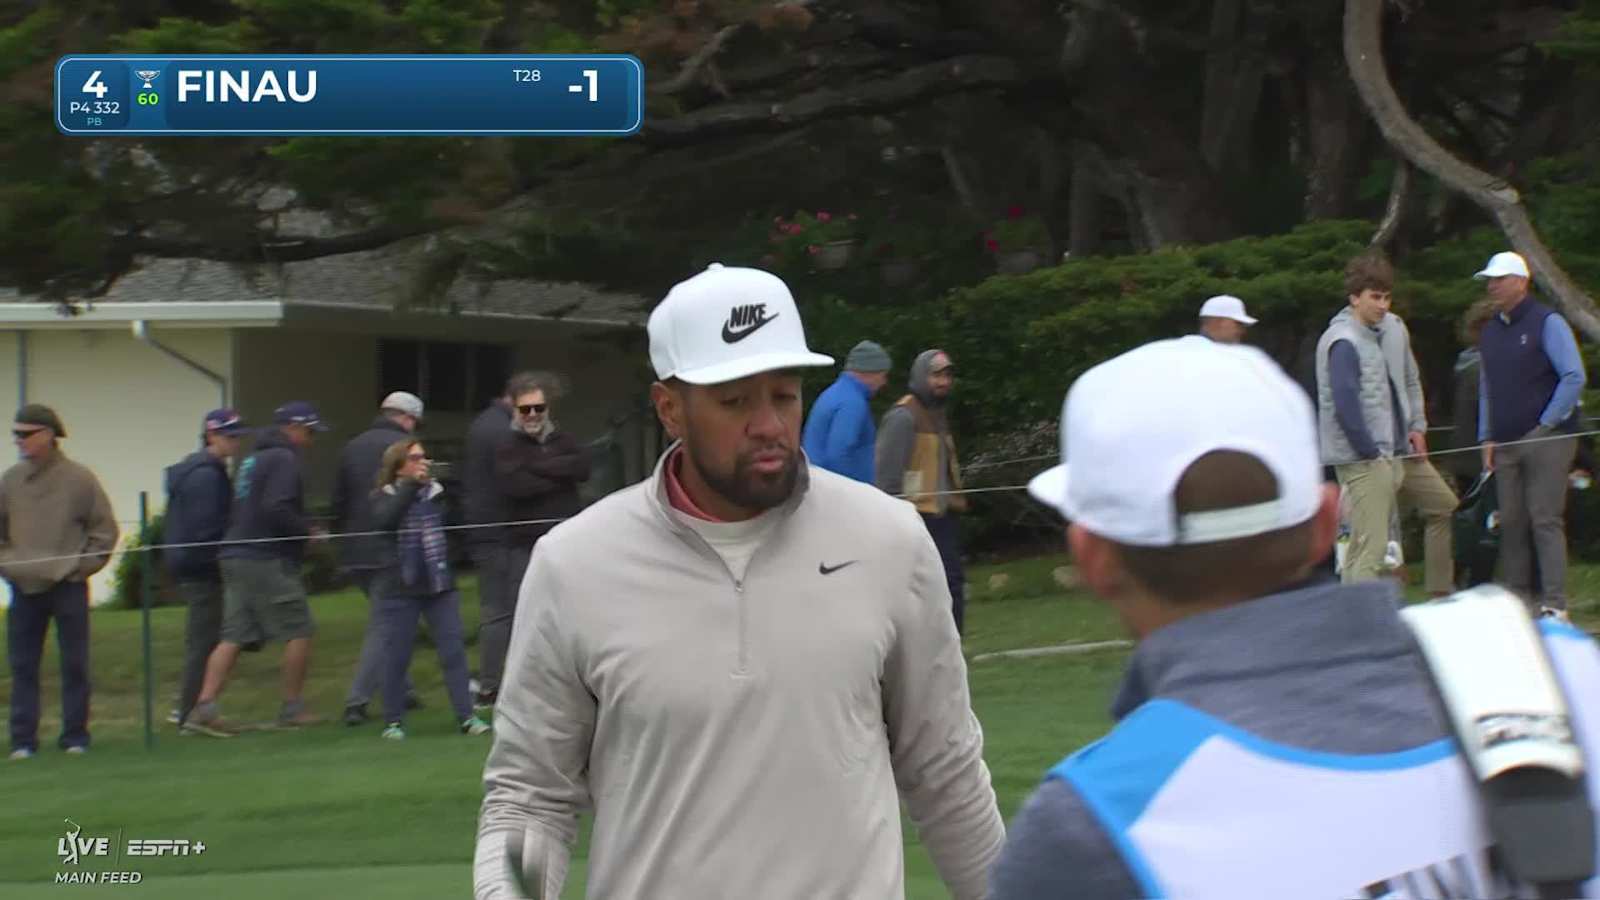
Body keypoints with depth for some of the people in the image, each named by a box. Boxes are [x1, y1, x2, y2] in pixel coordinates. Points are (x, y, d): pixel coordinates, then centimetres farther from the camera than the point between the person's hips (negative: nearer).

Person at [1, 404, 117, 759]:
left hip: (68, 587, -3)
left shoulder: (78, 478, -4)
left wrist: (82, 567, -5)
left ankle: (75, 736, 10)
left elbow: (105, 530, 2)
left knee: (74, 665, 2)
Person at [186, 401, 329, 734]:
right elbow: (276, 509, -23)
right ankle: (292, 708, 4)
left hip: (235, 556, 9)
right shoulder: (285, 460, -10)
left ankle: (204, 705, -4)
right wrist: (306, 530, -9)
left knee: (234, 636, 5)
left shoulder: (253, 459, 20)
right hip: (267, 560, -9)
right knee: (299, 631, 0)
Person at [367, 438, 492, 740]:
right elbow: (384, 519, -22)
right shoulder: (383, 497, -1)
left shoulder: (437, 492, 9)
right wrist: (411, 485, -21)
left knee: (454, 650, 0)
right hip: (398, 588, -3)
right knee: (395, 656, 2)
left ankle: (466, 716, 4)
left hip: (440, 585, 3)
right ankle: (393, 721, 12)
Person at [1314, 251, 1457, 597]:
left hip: (1401, 451, 10)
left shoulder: (1394, 328, 7)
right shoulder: (1343, 342, -18)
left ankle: (1441, 594, 37)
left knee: (1444, 506, 23)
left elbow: (1410, 380, 22)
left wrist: (1417, 426, 10)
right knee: (1369, 548, -15)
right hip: (1363, 461, -9)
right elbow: (1345, 405, -23)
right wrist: (1371, 454, -16)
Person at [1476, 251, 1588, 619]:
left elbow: (1574, 377, -11)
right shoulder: (1491, 331, 16)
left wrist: (1547, 425, -11)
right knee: (1511, 523, 4)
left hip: (1545, 439, -7)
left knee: (1545, 520, -10)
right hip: (1505, 445, 7)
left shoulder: (1547, 323, -6)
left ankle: (1554, 603, -9)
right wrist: (1487, 438, 13)